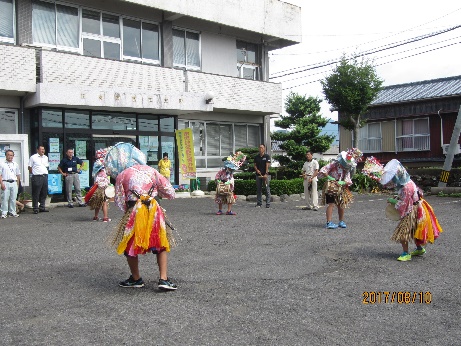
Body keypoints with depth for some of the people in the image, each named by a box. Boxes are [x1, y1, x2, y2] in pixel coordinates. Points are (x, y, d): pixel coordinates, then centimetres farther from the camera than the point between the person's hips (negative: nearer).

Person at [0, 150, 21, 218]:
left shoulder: (16, 165, 12)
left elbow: (18, 175, 17)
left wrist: (17, 184, 12)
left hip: (14, 183, 3)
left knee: (13, 198, 6)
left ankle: (13, 212, 14)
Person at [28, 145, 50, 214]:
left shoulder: (46, 157, 14)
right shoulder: (33, 157, -2)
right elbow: (30, 167, 1)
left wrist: (45, 173, 14)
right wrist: (33, 173, 1)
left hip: (45, 177, 6)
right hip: (37, 177, -6)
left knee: (44, 193, 8)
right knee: (36, 194, -3)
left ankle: (42, 207, 17)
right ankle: (35, 208, 1)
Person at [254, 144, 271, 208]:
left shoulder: (267, 156, 1)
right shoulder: (256, 157, 12)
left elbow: (267, 165, -8)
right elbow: (255, 165, 13)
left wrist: (266, 174, -18)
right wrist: (257, 170, -8)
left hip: (265, 175, -4)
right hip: (258, 175, 4)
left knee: (267, 189, -4)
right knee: (259, 189, 6)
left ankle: (268, 203, -2)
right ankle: (259, 203, 12)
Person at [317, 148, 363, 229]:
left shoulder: (347, 169, 5)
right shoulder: (334, 164, -11)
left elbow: (348, 181, 1)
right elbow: (323, 170, -15)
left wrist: (343, 183, -19)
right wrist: (329, 177, -23)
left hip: (341, 189, 6)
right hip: (331, 187, -6)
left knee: (341, 205, 8)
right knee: (331, 204, -14)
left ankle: (341, 221, 23)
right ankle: (329, 222, -17)